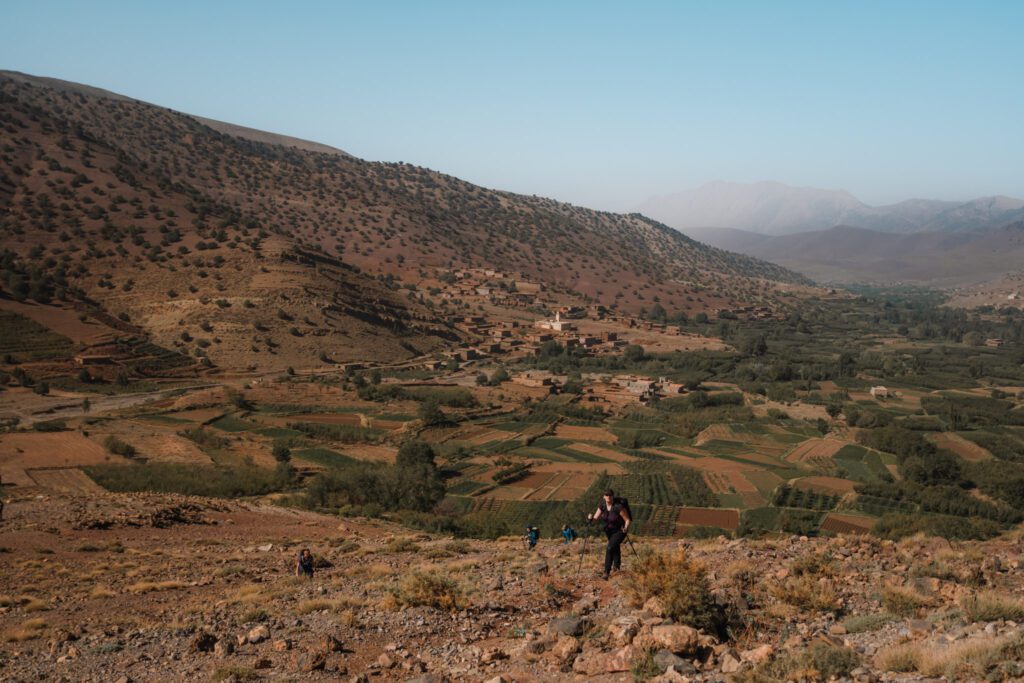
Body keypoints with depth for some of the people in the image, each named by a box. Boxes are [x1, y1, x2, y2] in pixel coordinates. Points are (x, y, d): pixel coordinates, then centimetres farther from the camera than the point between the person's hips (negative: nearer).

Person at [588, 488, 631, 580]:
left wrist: (626, 528, -39)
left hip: (620, 531, -6)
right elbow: (596, 518, -11)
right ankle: (617, 566, 51)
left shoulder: (618, 506, -30)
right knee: (615, 547, 27)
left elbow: (627, 520, -23)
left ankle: (607, 571, -12)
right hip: (609, 530, 6)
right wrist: (591, 518, -33)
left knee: (610, 548, -21)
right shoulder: (602, 505, -14)